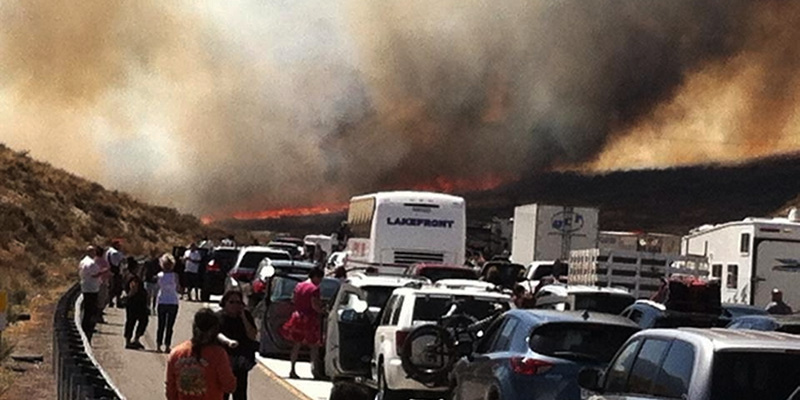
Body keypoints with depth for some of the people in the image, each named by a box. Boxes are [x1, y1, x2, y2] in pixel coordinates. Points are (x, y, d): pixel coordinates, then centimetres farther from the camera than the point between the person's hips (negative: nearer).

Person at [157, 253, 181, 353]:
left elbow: (159, 287, 4)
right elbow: (178, 289, -5)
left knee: (161, 325, 11)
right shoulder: (174, 275, -11)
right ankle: (167, 346, 1)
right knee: (169, 326, 4)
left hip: (161, 302, 2)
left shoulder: (159, 275, -3)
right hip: (173, 302, -2)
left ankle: (158, 345, 7)